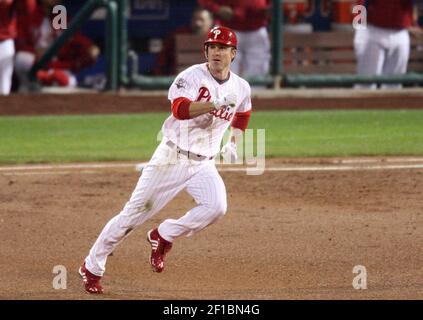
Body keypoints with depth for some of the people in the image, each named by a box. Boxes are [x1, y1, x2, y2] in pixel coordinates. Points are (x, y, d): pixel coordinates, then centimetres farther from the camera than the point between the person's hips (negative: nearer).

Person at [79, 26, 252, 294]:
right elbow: (180, 109, -31)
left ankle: (164, 237, -1)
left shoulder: (242, 88, 4)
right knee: (134, 214, -2)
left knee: (216, 207, -24)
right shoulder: (192, 76, -12)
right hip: (172, 158, -4)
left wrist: (233, 142, 12)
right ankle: (92, 267, 14)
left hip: (204, 164, 4)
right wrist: (215, 104, -43)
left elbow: (242, 115, 27)